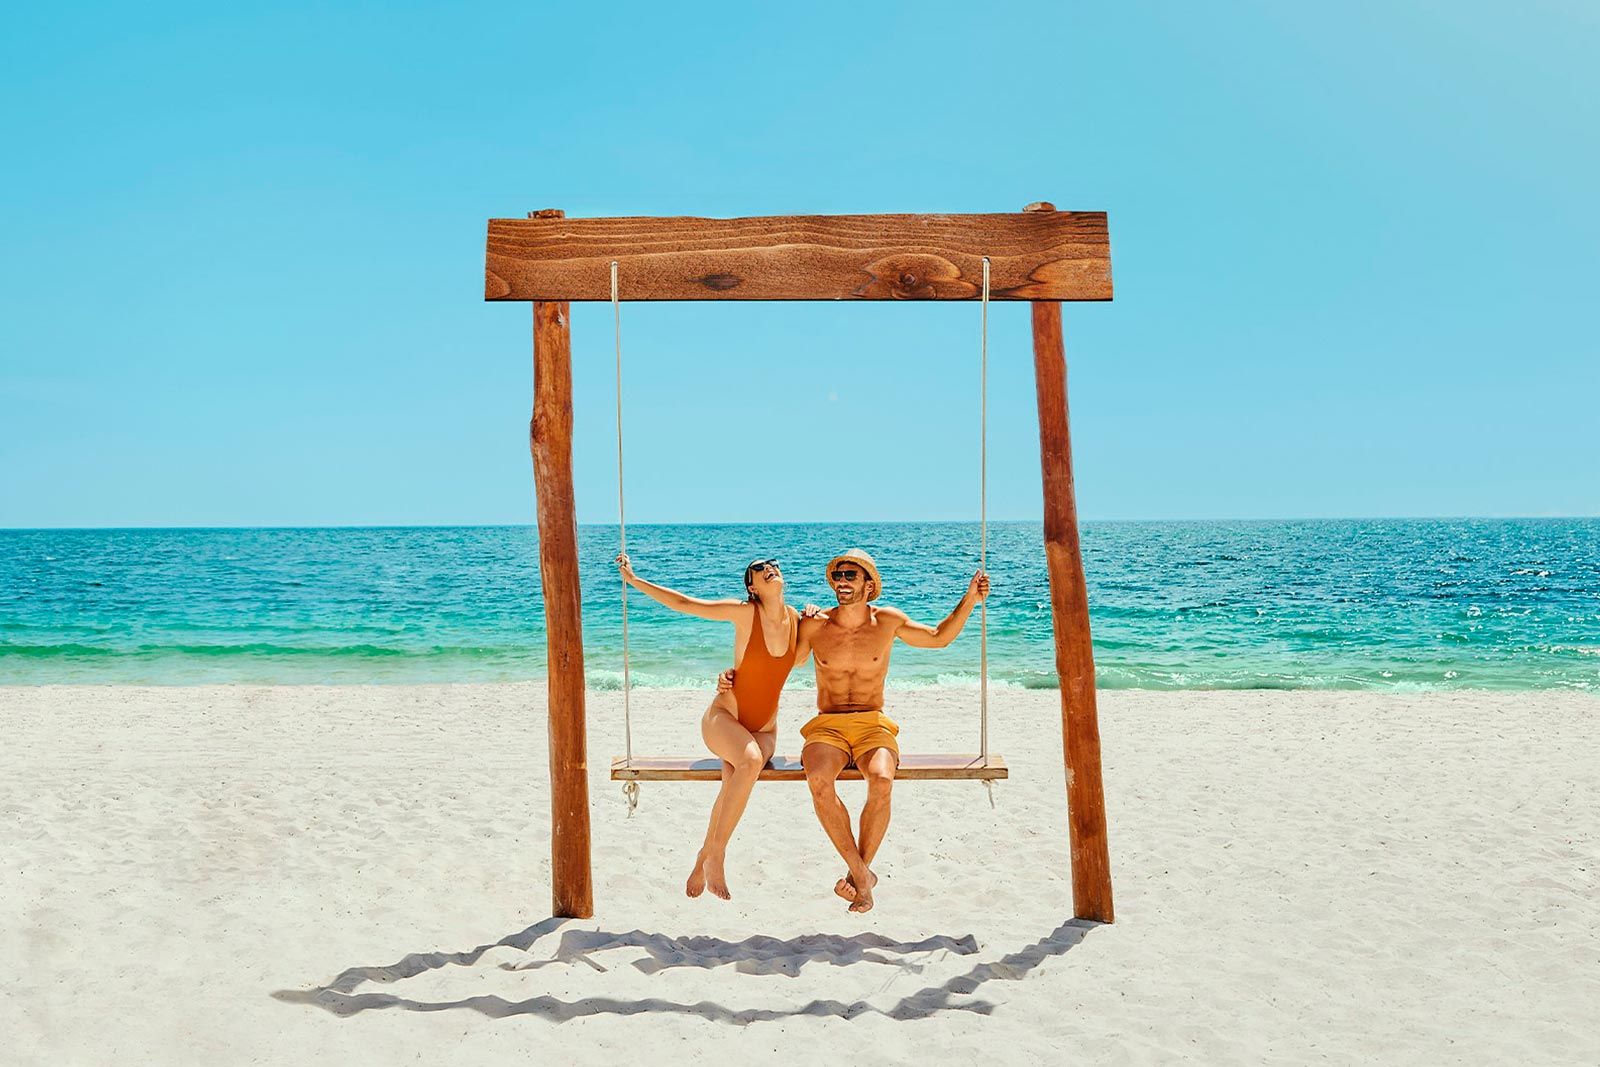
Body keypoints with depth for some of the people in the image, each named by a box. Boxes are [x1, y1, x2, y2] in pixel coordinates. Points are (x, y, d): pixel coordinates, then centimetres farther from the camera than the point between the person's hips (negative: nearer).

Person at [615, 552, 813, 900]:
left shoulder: (794, 618, 3)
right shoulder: (745, 613, -10)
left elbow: (797, 658, 19)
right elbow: (683, 603, -9)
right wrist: (633, 580, -11)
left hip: (764, 729, 3)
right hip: (724, 717, -3)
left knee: (734, 781, -30)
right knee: (750, 761, -36)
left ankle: (704, 860, -18)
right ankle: (716, 853, -26)